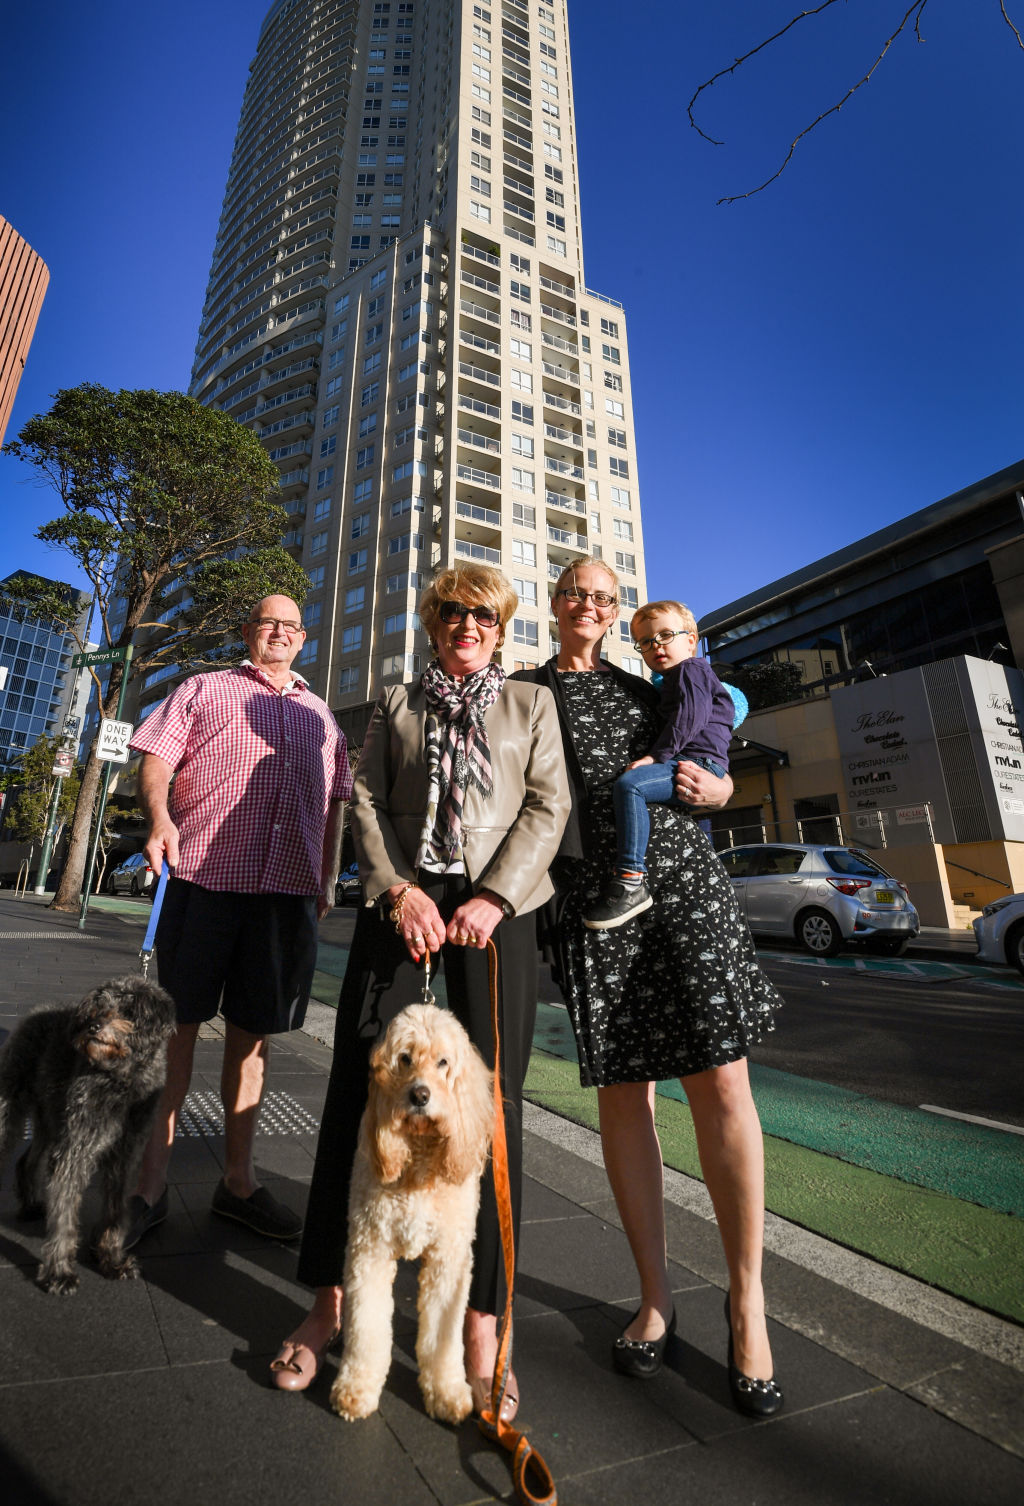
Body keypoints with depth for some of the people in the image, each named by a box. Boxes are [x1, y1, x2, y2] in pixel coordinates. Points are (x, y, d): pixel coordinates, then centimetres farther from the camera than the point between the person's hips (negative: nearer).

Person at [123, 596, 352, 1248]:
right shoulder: (203, 690, 12)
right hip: (203, 876, -2)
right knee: (176, 1023, 4)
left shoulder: (321, 715, 20)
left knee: (253, 1031, 10)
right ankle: (151, 1184, 21)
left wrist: (329, 877, 13)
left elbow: (336, 800, 20)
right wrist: (160, 819, -18)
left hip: (289, 888, 3)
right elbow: (156, 760, 2)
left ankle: (238, 1179, 25)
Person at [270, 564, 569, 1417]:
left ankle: (483, 1323, 15)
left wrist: (493, 898, -10)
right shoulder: (396, 703, 20)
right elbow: (366, 798, 8)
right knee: (359, 1084, 2)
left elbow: (549, 806, 4)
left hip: (497, 905, -1)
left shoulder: (531, 703, 16)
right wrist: (398, 889, -8)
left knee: (493, 1101, 0)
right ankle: (329, 1301, 21)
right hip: (402, 896, 2)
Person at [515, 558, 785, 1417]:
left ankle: (747, 1297, 18)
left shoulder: (649, 692, 19)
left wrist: (708, 786, -2)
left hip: (682, 878, 2)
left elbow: (718, 782, 21)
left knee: (721, 1083, -3)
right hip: (591, 897, -1)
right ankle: (656, 1297, 25)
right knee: (622, 1093, 5)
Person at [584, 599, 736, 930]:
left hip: (699, 762, -11)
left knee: (628, 785, -31)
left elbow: (690, 717, -15)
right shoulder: (669, 683, 31)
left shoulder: (692, 670, 1)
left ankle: (631, 883, -36)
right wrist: (656, 757, 19)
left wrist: (656, 755, -19)